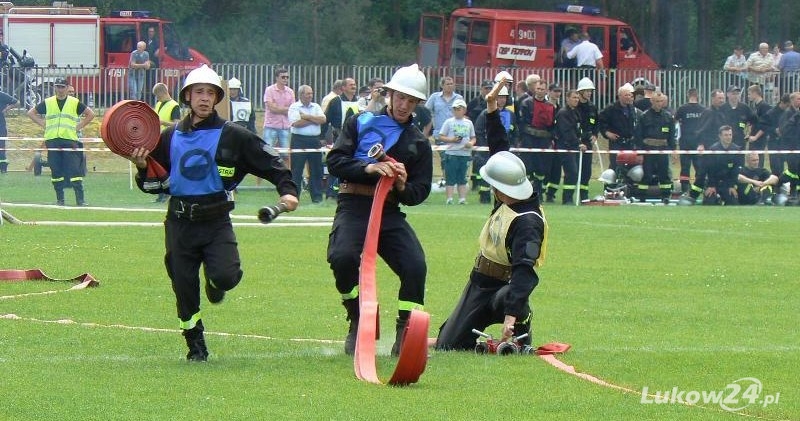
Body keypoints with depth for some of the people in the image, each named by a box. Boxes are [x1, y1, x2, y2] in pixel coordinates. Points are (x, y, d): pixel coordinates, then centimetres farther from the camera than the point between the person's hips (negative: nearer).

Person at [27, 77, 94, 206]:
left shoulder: (75, 103, 7)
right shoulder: (47, 103, 11)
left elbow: (90, 114, 13)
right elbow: (31, 113, 18)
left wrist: (78, 126, 4)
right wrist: (43, 125, 7)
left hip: (70, 140, -2)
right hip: (52, 140, 2)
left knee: (74, 170, -10)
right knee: (56, 170, 2)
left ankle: (80, 199, -10)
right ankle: (59, 199, 9)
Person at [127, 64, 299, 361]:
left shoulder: (233, 136, 0)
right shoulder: (170, 138, 8)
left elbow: (271, 162, 1)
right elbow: (156, 183, 12)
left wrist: (287, 190, -14)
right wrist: (142, 167, -8)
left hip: (217, 222, -2)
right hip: (180, 223, 2)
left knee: (225, 276, -23)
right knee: (184, 287, 3)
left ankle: (216, 283, 16)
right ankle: (195, 346, 22)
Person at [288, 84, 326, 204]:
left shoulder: (316, 107, 13)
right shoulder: (294, 107, 0)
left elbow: (323, 120, -2)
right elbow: (296, 123, -15)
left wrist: (307, 117, -9)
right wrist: (314, 120, -5)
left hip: (315, 140, 4)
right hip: (299, 141, -4)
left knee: (316, 170, 5)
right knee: (296, 171, -3)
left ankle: (317, 197, 11)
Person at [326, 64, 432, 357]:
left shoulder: (419, 142, 19)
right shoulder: (360, 123, 11)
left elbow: (421, 192, 14)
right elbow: (335, 161, 0)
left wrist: (403, 187, -10)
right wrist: (369, 168, -17)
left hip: (390, 212, 3)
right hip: (354, 207, -3)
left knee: (415, 266, -21)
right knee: (343, 256, -31)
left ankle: (404, 335, -7)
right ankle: (358, 322, -8)